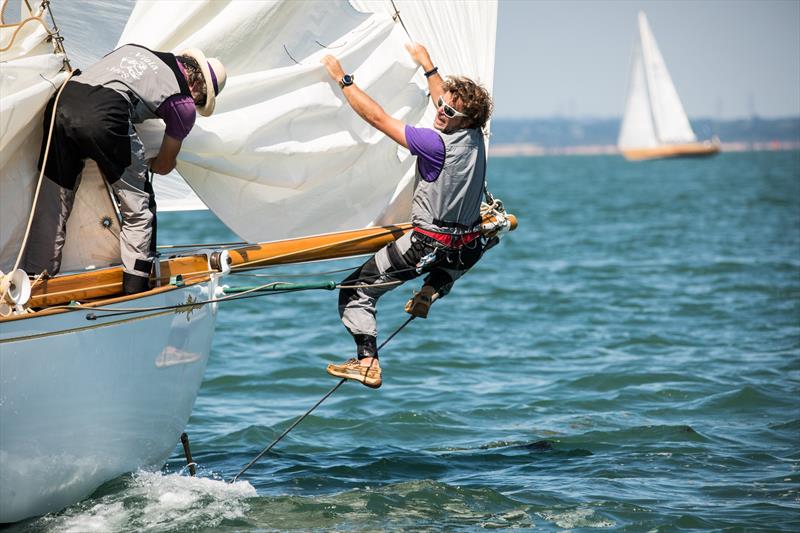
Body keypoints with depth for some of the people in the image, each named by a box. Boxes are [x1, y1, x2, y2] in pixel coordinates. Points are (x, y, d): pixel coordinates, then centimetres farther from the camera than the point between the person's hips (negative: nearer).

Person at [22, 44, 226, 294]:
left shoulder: (133, 49, 33)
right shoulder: (184, 104, 18)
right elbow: (165, 165, 28)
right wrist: (141, 164, 52)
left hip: (62, 100, 6)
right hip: (106, 118, -6)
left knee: (51, 208, 16)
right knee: (138, 210, 14)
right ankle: (136, 290, 14)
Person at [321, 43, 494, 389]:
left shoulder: (435, 144, -23)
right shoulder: (474, 137, -1)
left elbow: (377, 117, -18)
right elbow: (447, 102, 23)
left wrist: (342, 78, -11)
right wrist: (428, 66, 30)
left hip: (426, 246, -7)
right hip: (467, 249, 7)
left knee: (355, 291, 2)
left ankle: (367, 363, -7)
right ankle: (433, 288, 27)